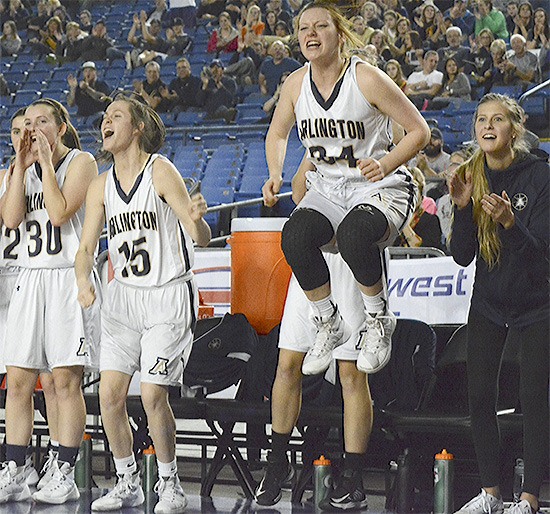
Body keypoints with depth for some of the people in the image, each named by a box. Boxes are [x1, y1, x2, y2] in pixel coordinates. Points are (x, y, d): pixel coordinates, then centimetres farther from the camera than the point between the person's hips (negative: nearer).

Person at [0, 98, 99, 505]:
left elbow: (59, 213, -16)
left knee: (66, 381, -5)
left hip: (70, 277, -6)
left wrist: (46, 161, -10)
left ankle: (65, 476, 0)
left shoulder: (81, 162, -2)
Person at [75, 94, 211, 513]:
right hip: (123, 295, 5)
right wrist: (83, 280, -19)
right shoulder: (101, 187, 6)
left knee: (153, 395, -11)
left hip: (169, 297, -5)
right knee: (110, 393, -3)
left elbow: (201, 237, -17)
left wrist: (197, 219, -41)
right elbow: (87, 246, 2)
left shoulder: (161, 171, -11)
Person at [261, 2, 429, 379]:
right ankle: (329, 324, -5)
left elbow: (419, 131, -8)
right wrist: (276, 176, 1)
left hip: (381, 189, -5)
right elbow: (278, 133, 19)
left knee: (353, 234, -37)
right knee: (294, 236, -27)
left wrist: (385, 166, -23)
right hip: (326, 189, 5)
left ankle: (378, 318, -10)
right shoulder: (295, 84, 0)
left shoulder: (366, 78, -15)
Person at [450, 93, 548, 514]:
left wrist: (509, 221, -35)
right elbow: (462, 256, -5)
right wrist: (463, 208, -20)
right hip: (489, 302, 4)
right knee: (480, 396, 0)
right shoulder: (471, 177, -3)